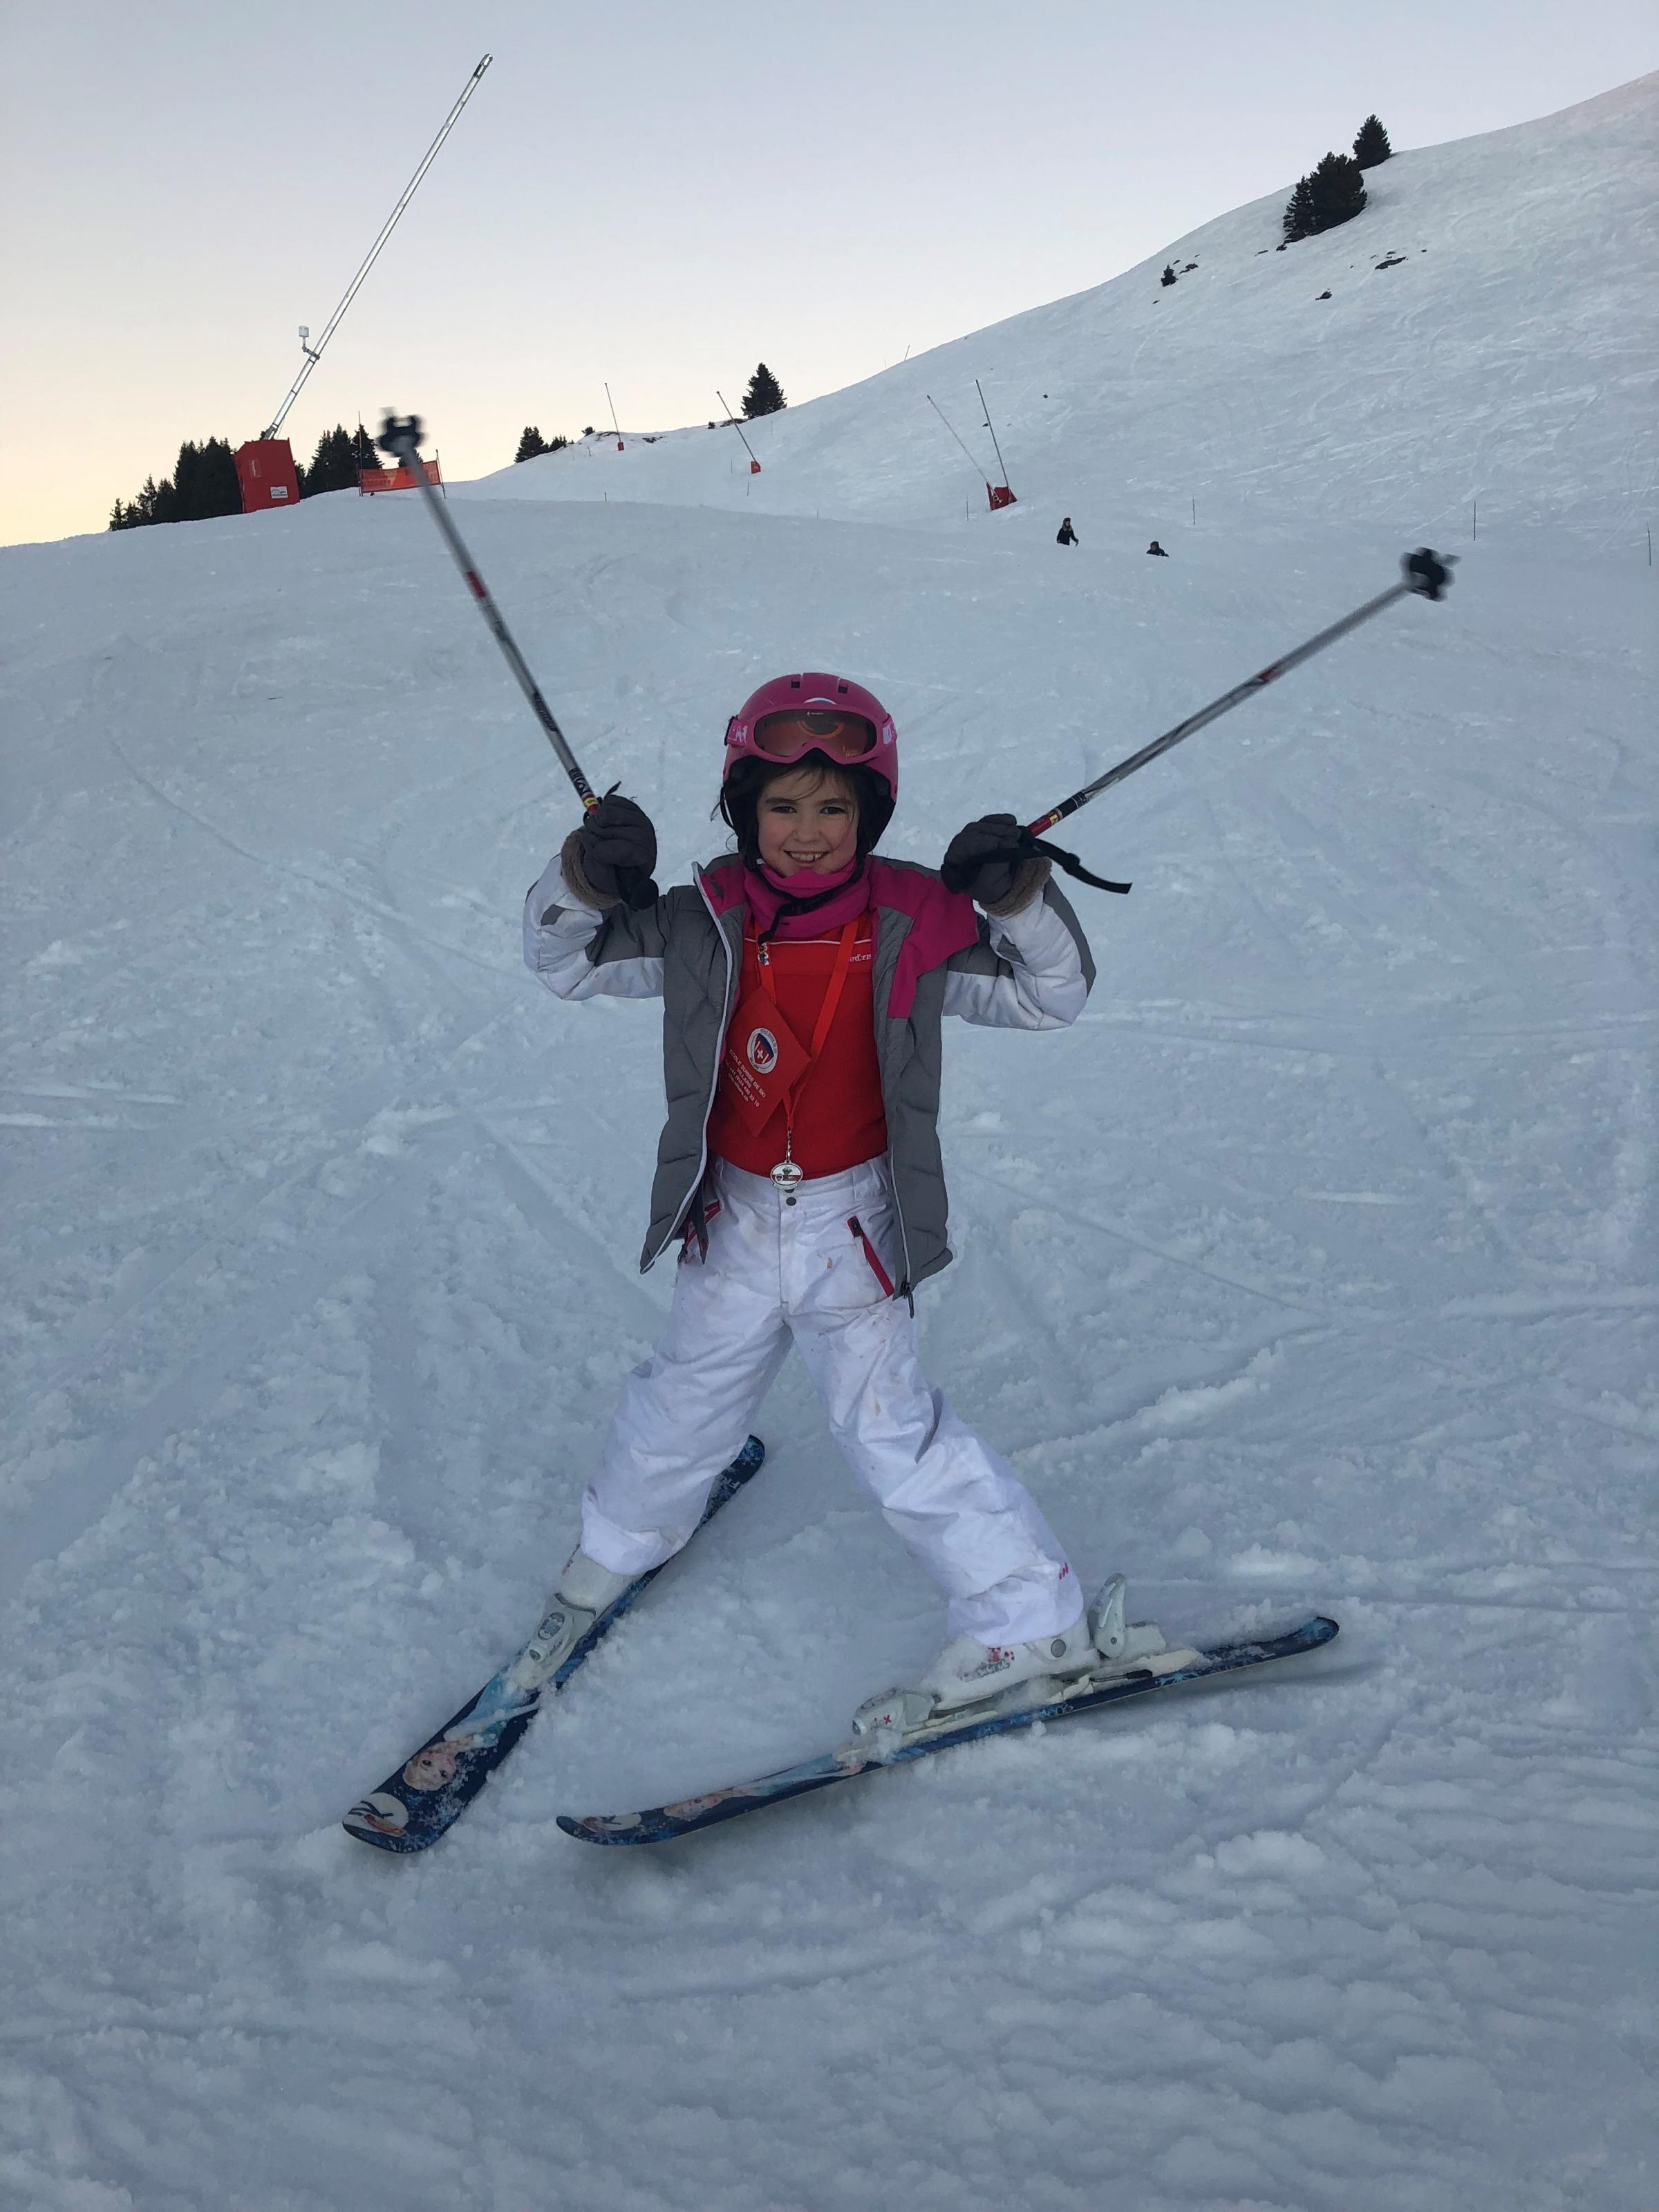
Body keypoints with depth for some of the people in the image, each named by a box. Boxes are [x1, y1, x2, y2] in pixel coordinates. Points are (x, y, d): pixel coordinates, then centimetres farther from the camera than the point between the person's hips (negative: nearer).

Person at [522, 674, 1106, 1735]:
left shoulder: (910, 926, -12)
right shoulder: (707, 924, -8)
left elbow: (1052, 994, -7)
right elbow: (567, 961, 1)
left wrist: (1022, 897, -25)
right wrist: (585, 879, -20)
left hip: (854, 1220, -3)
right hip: (735, 1216, 3)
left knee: (889, 1426, 1)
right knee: (689, 1392, 21)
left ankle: (1036, 1619, 16)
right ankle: (622, 1541, 51)